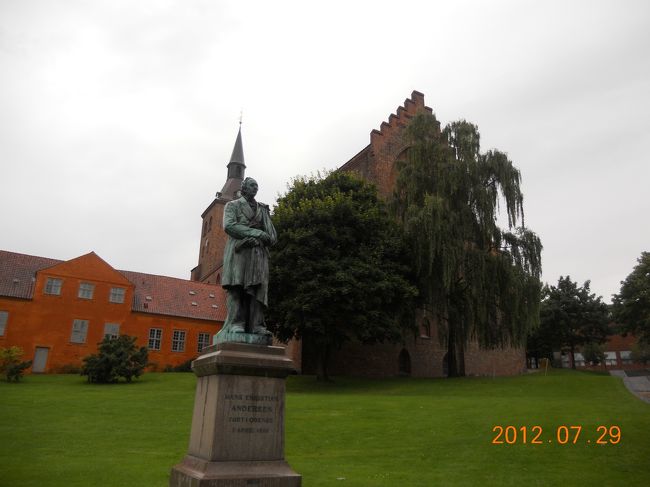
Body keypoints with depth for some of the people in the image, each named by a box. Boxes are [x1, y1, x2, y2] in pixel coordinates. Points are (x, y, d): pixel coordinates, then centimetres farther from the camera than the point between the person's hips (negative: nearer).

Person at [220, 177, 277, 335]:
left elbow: (272, 236, 14)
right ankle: (236, 325, -17)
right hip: (238, 251, -2)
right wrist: (256, 233, -12)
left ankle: (256, 326, -16)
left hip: (258, 253, 3)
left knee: (257, 287, -10)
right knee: (236, 287, -13)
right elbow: (229, 225, -4)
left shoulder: (263, 209, 23)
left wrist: (256, 240, -8)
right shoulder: (232, 205, 15)